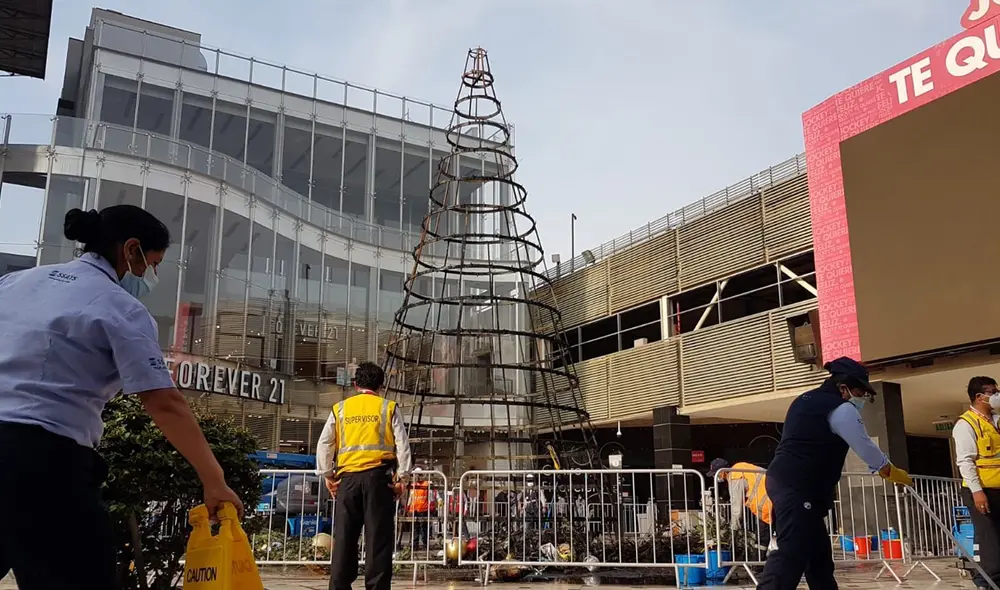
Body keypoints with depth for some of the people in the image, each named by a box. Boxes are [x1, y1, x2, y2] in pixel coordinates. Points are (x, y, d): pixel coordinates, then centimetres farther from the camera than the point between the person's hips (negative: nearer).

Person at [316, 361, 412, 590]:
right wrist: (402, 477, 2)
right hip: (378, 476, -2)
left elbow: (324, 444, 7)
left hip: (348, 477, 2)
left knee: (344, 537, 7)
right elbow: (402, 444, 0)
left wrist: (327, 475, 11)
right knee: (378, 536, 0)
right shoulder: (388, 408, 7)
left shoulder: (340, 409, 13)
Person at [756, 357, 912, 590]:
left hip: (782, 480, 10)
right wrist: (894, 473, 17)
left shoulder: (805, 400, 23)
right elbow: (865, 446, 2)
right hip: (798, 488, -10)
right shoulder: (841, 408, -5)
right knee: (791, 553, -16)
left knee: (818, 551, 15)